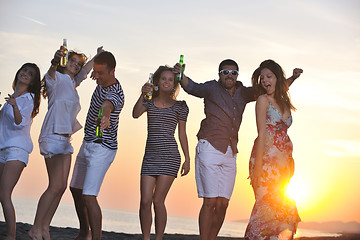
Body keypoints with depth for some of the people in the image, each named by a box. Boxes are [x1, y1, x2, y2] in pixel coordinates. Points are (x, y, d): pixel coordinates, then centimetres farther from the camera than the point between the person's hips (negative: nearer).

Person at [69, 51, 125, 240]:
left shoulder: (115, 95, -28)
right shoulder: (103, 82, 0)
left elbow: (108, 105, -56)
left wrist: (105, 117, -74)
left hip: (102, 148, -10)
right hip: (87, 144, 10)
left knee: (89, 196, -19)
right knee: (76, 189, 19)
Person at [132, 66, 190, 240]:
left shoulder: (179, 106, 6)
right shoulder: (149, 102, 11)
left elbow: (182, 134, 8)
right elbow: (136, 114, -8)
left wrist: (187, 159, 4)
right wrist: (142, 95, -22)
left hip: (169, 157, -2)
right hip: (150, 156, 2)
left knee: (158, 201, -7)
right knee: (145, 201, -5)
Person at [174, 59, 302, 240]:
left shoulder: (242, 93, 17)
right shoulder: (212, 88, 4)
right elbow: (193, 87, -13)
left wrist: (291, 79, 12)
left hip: (230, 153, 5)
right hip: (210, 148, -5)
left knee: (223, 204, 1)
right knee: (210, 202, -11)